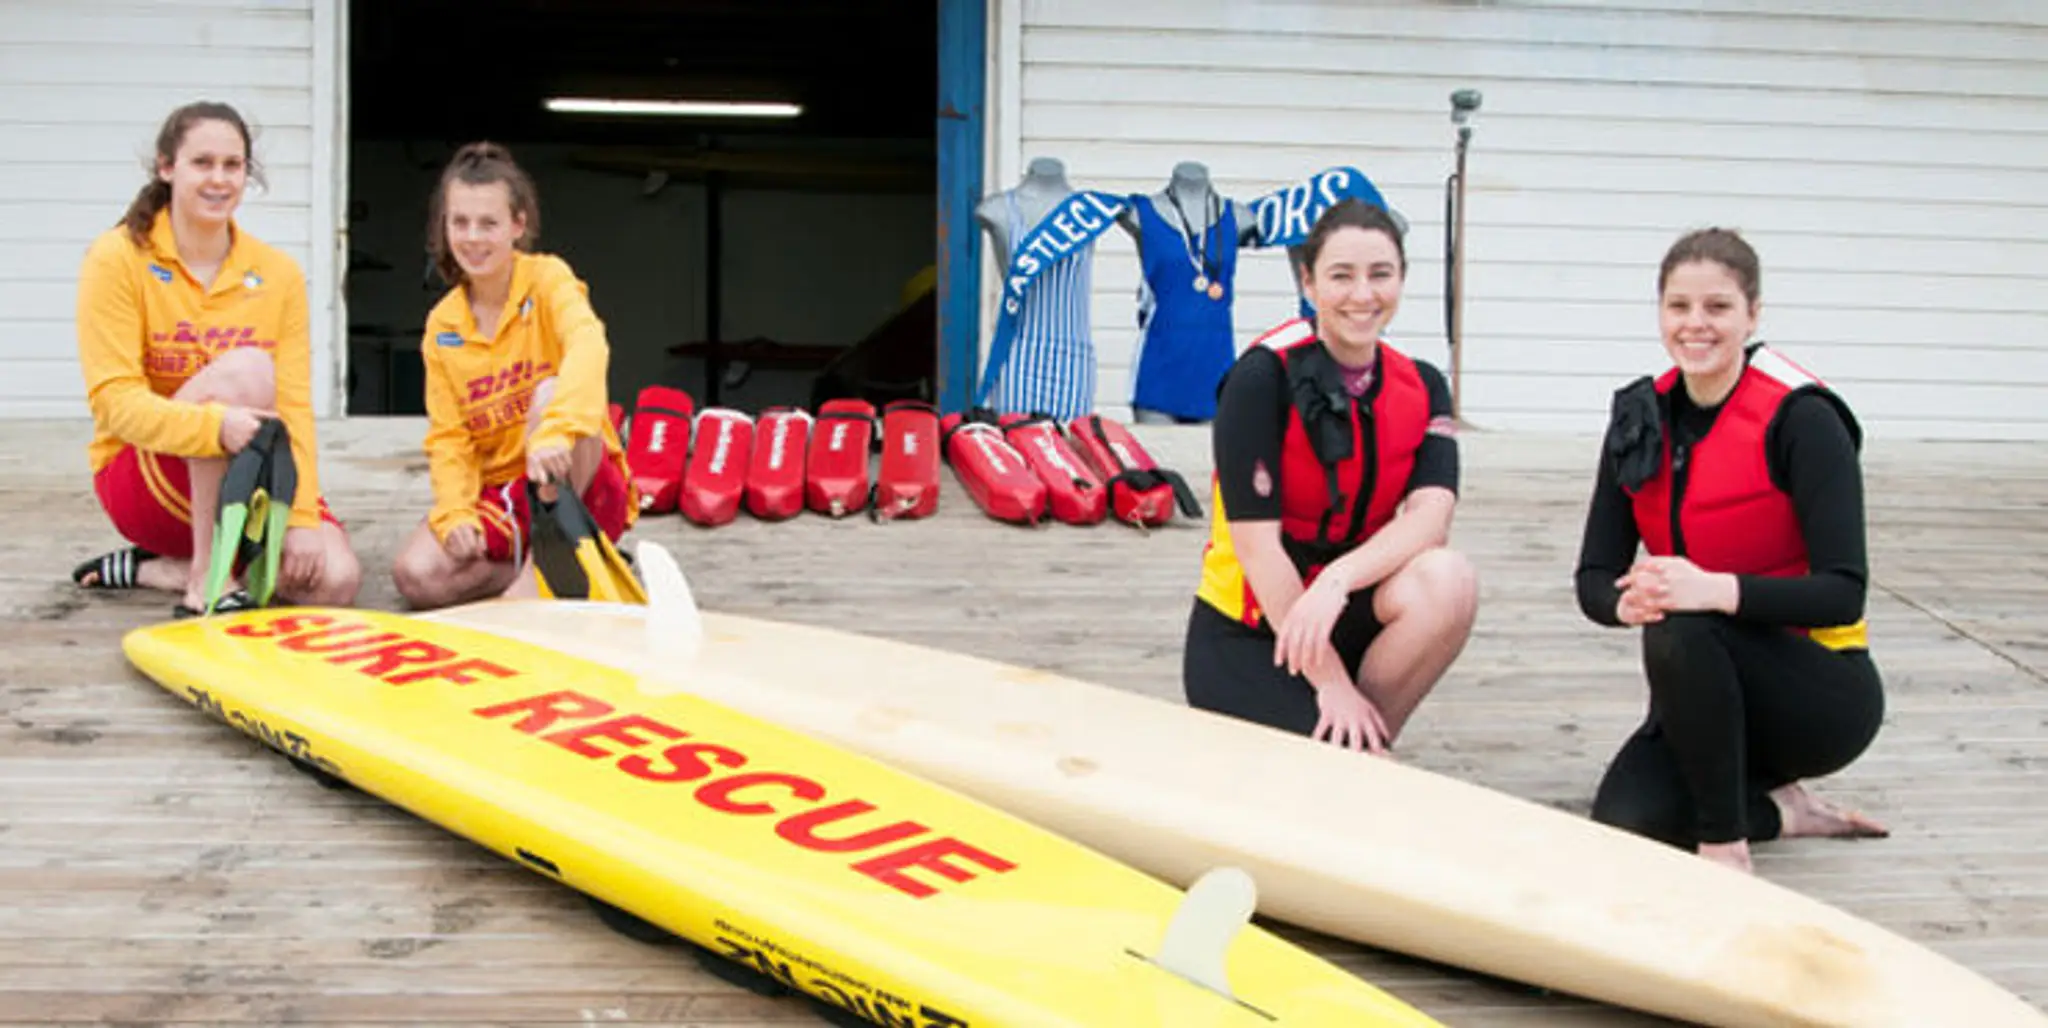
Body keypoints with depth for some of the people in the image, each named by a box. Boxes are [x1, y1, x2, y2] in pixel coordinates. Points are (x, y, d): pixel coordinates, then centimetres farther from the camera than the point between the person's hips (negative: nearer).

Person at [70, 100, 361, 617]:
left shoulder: (278, 273, 0)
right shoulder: (118, 259, -9)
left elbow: (294, 405, -6)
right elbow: (116, 401, -18)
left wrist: (301, 517, -19)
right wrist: (215, 426, -38)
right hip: (138, 477, -4)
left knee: (335, 579, -23)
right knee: (245, 367, -31)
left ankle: (152, 570, -1)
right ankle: (205, 579, -24)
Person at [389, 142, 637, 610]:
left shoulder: (547, 279, -9)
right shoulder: (442, 325, 4)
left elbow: (588, 346, -32)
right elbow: (448, 435, 3)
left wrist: (556, 430, -51)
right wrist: (454, 513, -17)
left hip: (579, 486, -3)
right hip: (496, 495, 4)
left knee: (549, 392, -33)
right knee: (416, 575, -23)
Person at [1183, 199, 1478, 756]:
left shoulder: (1421, 387, 1)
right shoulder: (1264, 375, -14)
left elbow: (1431, 513, -16)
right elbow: (1256, 540, -18)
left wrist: (1338, 580, -35)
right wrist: (1331, 683, -19)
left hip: (1343, 614, 5)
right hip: (1246, 633, -5)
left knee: (1447, 581, -27)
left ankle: (1366, 742, -9)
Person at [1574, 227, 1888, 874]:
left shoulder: (1801, 418, -16)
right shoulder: (1641, 417, 0)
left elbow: (1844, 592, -22)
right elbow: (1595, 580, -3)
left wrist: (1717, 590, -38)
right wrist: (1630, 601, -28)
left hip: (1822, 694, -5)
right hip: (1710, 689, 5)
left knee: (1680, 631, -35)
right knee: (1621, 827, -20)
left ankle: (1726, 844, -18)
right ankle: (1776, 808, 8)